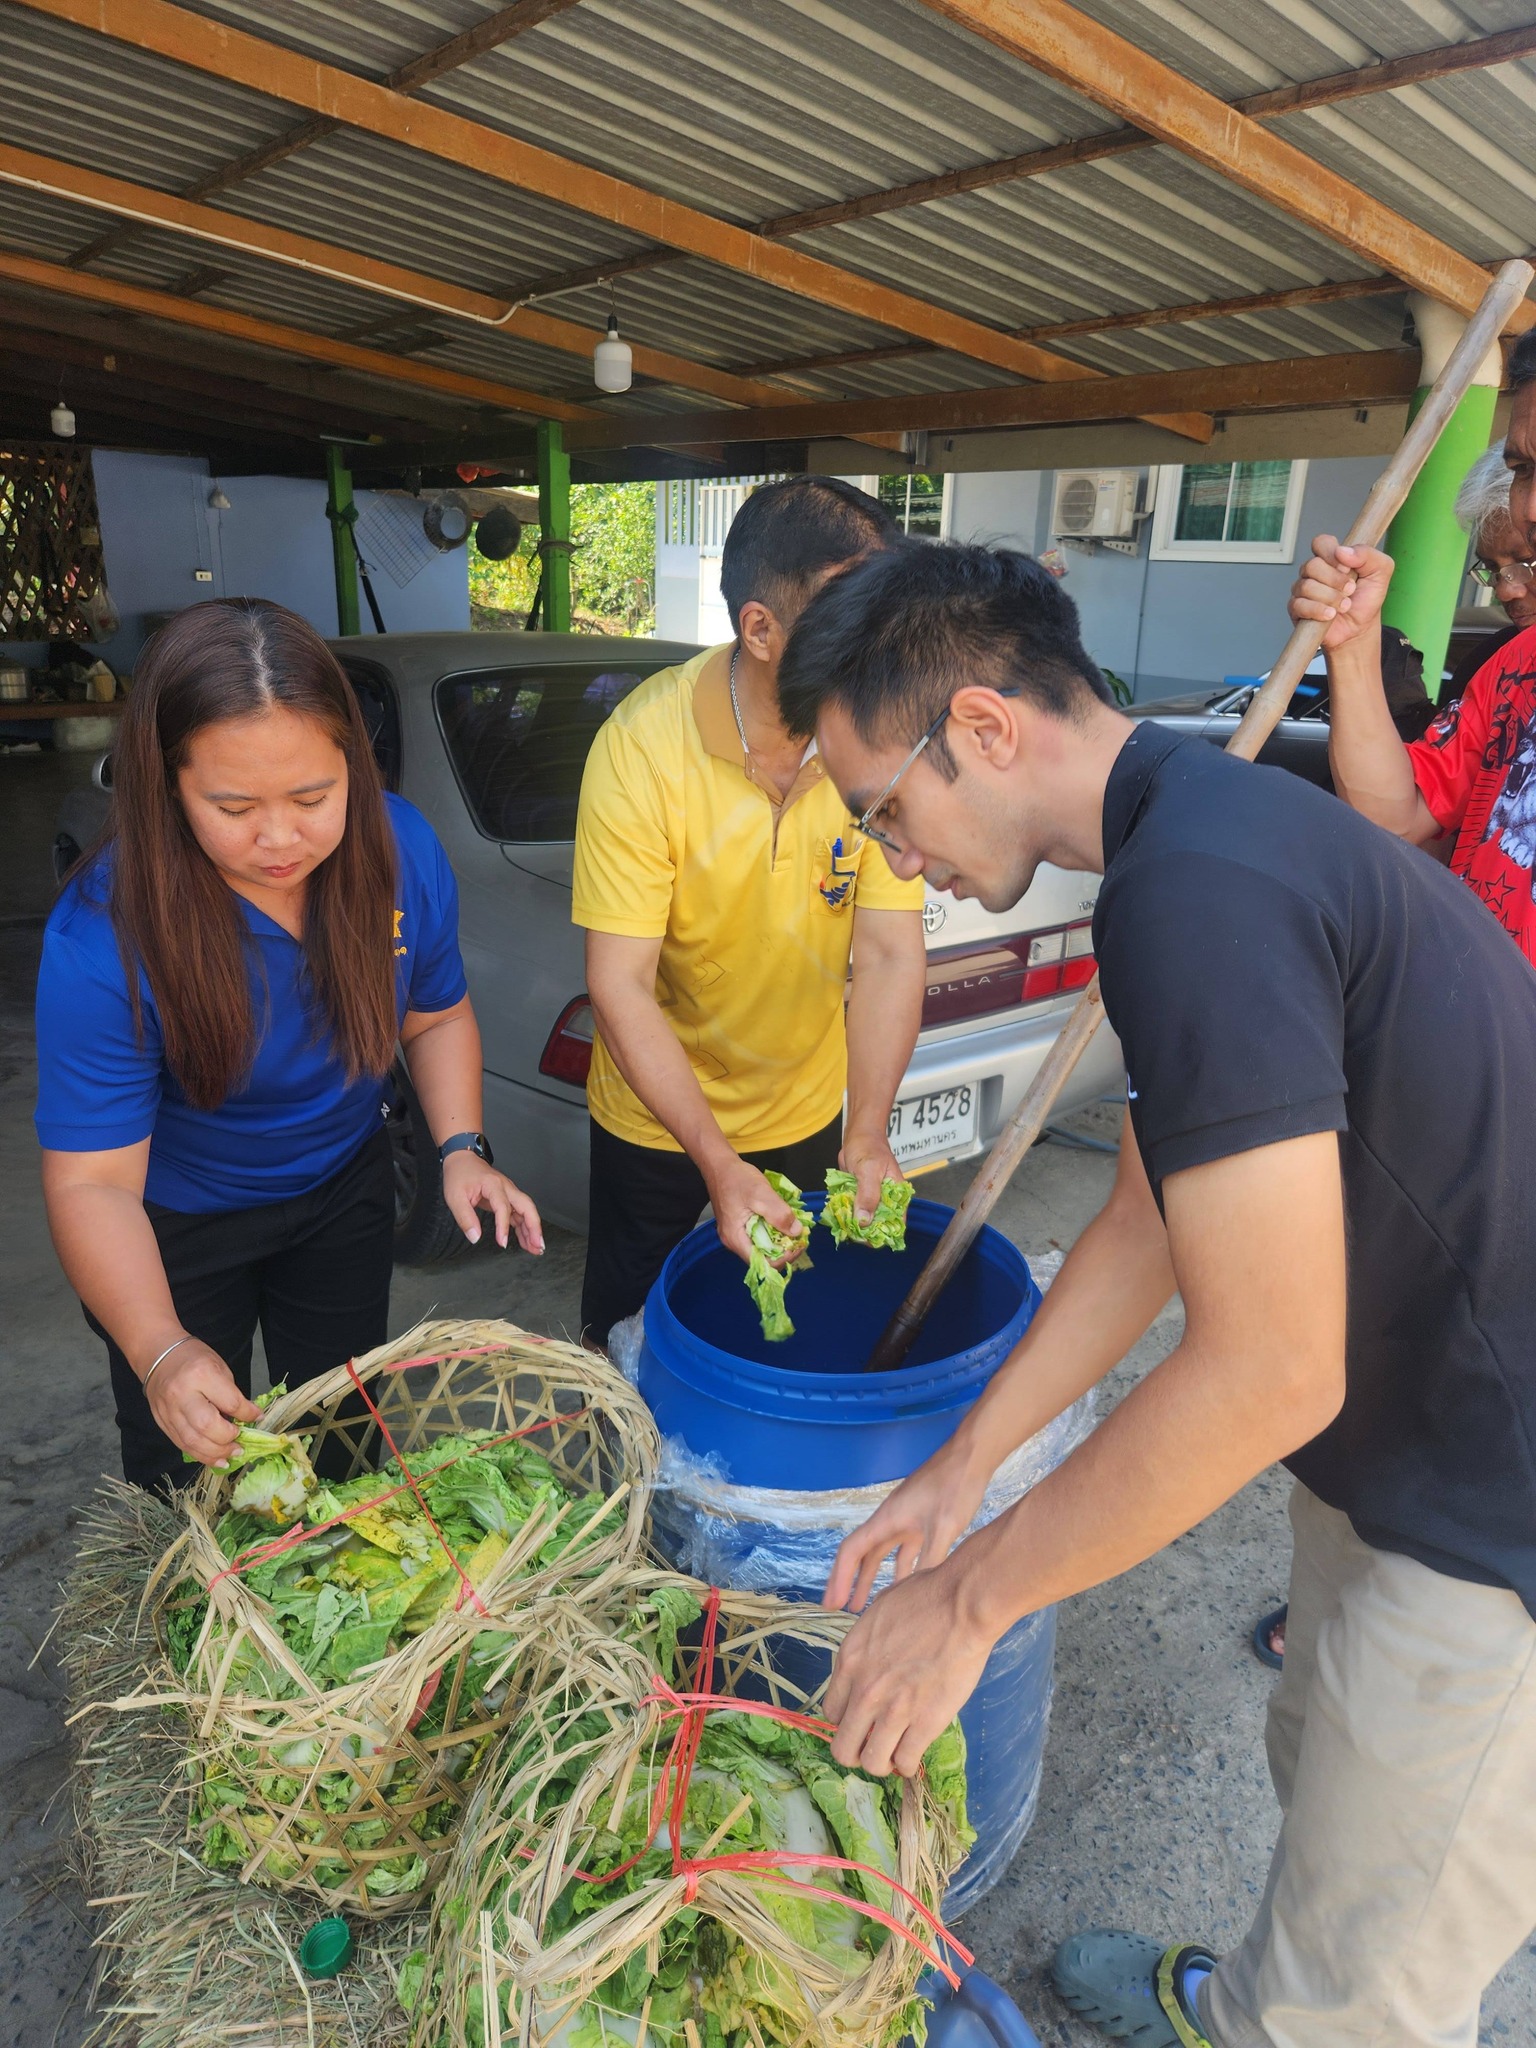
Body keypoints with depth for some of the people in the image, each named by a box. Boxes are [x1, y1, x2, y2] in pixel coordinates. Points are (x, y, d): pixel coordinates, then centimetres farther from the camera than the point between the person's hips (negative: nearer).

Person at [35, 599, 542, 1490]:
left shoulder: (403, 851, -23)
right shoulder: (103, 935, -34)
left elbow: (438, 1014, -5)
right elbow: (92, 1183, -30)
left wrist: (462, 1148, -19)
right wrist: (160, 1351, -44)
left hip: (344, 1188, 3)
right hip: (174, 1224, -3)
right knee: (190, 1475, 17)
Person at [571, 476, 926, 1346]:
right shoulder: (642, 745, -26)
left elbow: (891, 954, -17)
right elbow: (620, 986, -26)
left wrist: (867, 1133, -27)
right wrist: (718, 1163, -32)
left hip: (809, 1110, 2)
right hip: (656, 1113, -2)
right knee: (625, 1318, 21)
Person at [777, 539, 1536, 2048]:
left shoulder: (1196, 890, -29)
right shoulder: (1206, 822, 4)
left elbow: (1270, 1370, -29)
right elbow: (1150, 1218, 8)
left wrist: (972, 1595, -15)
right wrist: (961, 1468, 8)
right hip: (1409, 1444, 10)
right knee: (1318, 1766, 30)